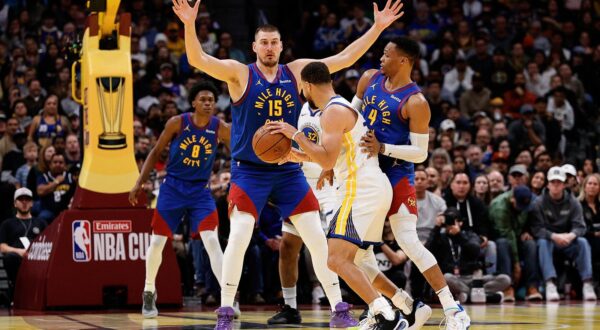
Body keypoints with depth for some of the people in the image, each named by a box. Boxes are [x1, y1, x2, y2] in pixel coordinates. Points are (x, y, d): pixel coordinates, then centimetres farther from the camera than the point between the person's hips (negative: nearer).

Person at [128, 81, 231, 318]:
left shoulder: (220, 129, -10)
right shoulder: (177, 123, -10)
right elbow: (156, 152, 1)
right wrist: (140, 182, -2)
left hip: (200, 190, 0)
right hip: (173, 187, 0)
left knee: (212, 241, -16)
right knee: (157, 241, 3)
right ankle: (149, 293, 24)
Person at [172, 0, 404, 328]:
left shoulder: (296, 71, 4)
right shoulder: (240, 73, -5)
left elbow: (344, 58, 6)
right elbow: (198, 60, -18)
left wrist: (377, 27, -1)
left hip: (289, 171, 3)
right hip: (249, 171, -3)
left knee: (317, 237, 0)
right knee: (238, 237, -17)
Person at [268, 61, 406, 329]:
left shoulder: (333, 112, -11)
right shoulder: (343, 107, 21)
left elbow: (328, 161, -21)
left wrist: (296, 135, -14)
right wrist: (302, 157, 31)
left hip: (363, 190, -11)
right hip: (372, 188, 11)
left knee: (337, 259, -18)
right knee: (350, 258, 21)